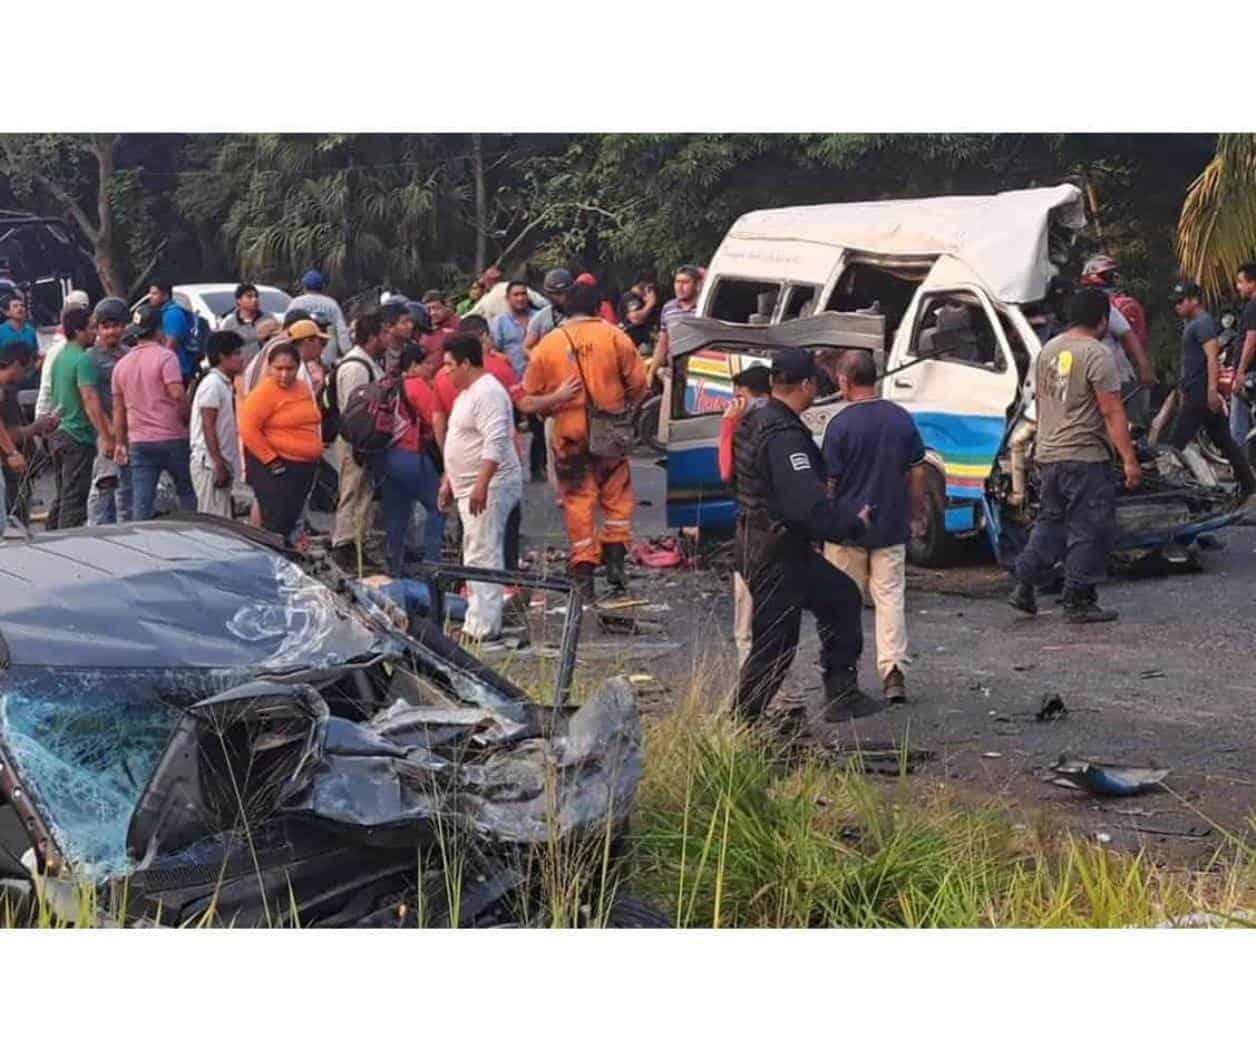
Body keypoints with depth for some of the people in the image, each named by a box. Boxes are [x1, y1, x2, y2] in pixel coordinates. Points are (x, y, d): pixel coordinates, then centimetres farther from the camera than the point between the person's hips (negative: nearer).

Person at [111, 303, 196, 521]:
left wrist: (121, 443, 19)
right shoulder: (165, 356, -7)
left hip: (138, 442, 4)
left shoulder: (122, 364, 12)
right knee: (187, 493, 10)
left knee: (141, 503, 0)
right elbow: (177, 393, -19)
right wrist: (188, 417, -3)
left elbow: (118, 409, 15)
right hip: (171, 438, -4)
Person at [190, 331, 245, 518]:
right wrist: (219, 464, -20)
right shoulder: (212, 384, -13)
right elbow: (208, 427, -18)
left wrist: (223, 465, 15)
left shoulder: (226, 384, 15)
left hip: (222, 462, 9)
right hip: (210, 463, -9)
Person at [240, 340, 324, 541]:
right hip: (276, 469, -8)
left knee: (290, 523, 13)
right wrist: (271, 460, -17)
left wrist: (316, 452, 15)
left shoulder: (303, 389, 11)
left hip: (305, 467, 8)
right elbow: (248, 430, -18)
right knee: (276, 524, -10)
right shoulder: (264, 392, -13)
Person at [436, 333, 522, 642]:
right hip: (470, 488, 11)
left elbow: (495, 443, -25)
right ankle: (479, 622, 19)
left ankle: (483, 626, -12)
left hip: (489, 488, -11)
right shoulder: (467, 393, 19)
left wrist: (481, 485, -31)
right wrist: (448, 482, 27)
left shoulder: (487, 393, -15)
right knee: (476, 556, 13)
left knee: (482, 557, -12)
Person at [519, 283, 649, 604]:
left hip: (568, 436, 1)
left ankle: (583, 576, 4)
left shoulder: (547, 344, 2)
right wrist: (627, 408, 12)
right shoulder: (615, 337, -2)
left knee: (578, 503, 6)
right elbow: (638, 384, -4)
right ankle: (615, 559, 4)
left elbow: (527, 401, 0)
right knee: (617, 496, 16)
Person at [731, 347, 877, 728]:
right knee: (774, 645, -2)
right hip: (776, 556, -11)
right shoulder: (782, 436, -24)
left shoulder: (756, 422, 10)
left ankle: (841, 695, 24)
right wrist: (853, 525, -16)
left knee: (842, 599, 20)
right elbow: (809, 504, -30)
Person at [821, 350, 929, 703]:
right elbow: (917, 473, 7)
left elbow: (828, 483, -10)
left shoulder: (840, 424, -13)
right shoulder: (902, 419, 1)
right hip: (891, 528, 3)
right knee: (890, 595, 6)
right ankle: (893, 668, -5)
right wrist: (916, 515, 19)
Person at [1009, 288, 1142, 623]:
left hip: (1048, 455, 8)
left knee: (1049, 522, 18)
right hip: (1086, 457, -8)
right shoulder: (1097, 354, -14)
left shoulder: (1048, 350, 10)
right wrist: (1129, 460, -16)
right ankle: (1078, 601, 4)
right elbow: (1112, 412, -17)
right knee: (1089, 531, 1)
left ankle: (1024, 588, 14)